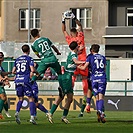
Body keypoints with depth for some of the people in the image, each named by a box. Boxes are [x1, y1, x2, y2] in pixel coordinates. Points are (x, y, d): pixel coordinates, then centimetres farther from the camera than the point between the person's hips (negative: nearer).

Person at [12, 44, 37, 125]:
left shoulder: (17, 59, 14)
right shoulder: (29, 59, -1)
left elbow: (13, 71, 16)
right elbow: (32, 70, -12)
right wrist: (36, 72, 9)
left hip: (17, 81, 5)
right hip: (26, 80, -5)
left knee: (20, 99, 15)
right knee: (31, 98, 1)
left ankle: (17, 112, -9)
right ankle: (32, 117, -8)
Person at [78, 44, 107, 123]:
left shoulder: (90, 58, 5)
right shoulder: (103, 58, 15)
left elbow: (84, 68, -1)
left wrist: (78, 67, 18)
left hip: (94, 78, -1)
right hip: (102, 78, 1)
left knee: (97, 97, 7)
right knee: (101, 97, -7)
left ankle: (99, 113, -3)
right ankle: (100, 112, -29)